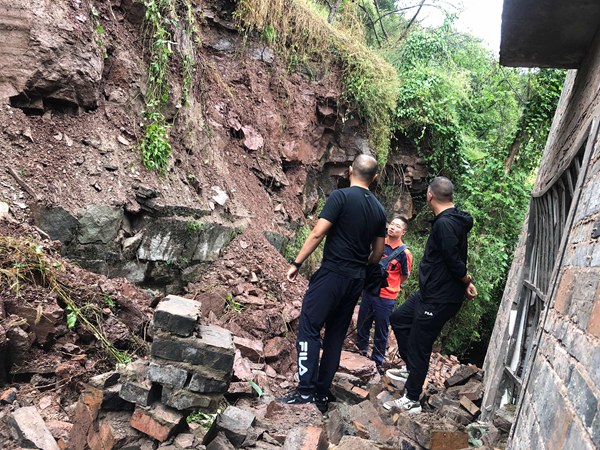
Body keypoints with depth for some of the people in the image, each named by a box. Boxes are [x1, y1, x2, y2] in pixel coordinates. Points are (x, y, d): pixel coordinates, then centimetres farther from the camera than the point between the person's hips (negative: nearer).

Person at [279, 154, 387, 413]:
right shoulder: (379, 210, 10)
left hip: (332, 273, -6)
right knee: (336, 335, 11)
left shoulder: (341, 196, -8)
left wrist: (296, 263, -8)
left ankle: (305, 390, -7)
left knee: (309, 328, -2)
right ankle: (322, 393, 16)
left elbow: (317, 233, -14)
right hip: (357, 280, 6)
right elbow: (378, 253, 15)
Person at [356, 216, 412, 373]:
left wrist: (391, 286, 5)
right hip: (368, 291, 4)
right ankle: (361, 351, 40)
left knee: (381, 332, 9)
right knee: (362, 325, 18)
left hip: (386, 298, -4)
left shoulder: (404, 253, -13)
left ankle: (377, 362, 25)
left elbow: (405, 276, -1)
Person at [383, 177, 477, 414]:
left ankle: (411, 400, 17)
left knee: (419, 347, 2)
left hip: (440, 300, -10)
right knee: (398, 318, 21)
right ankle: (411, 367, 31)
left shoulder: (444, 224, -24)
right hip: (430, 292, 10)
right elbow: (456, 258, 12)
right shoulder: (455, 220, 8)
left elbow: (455, 262, -25)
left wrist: (467, 281, -6)